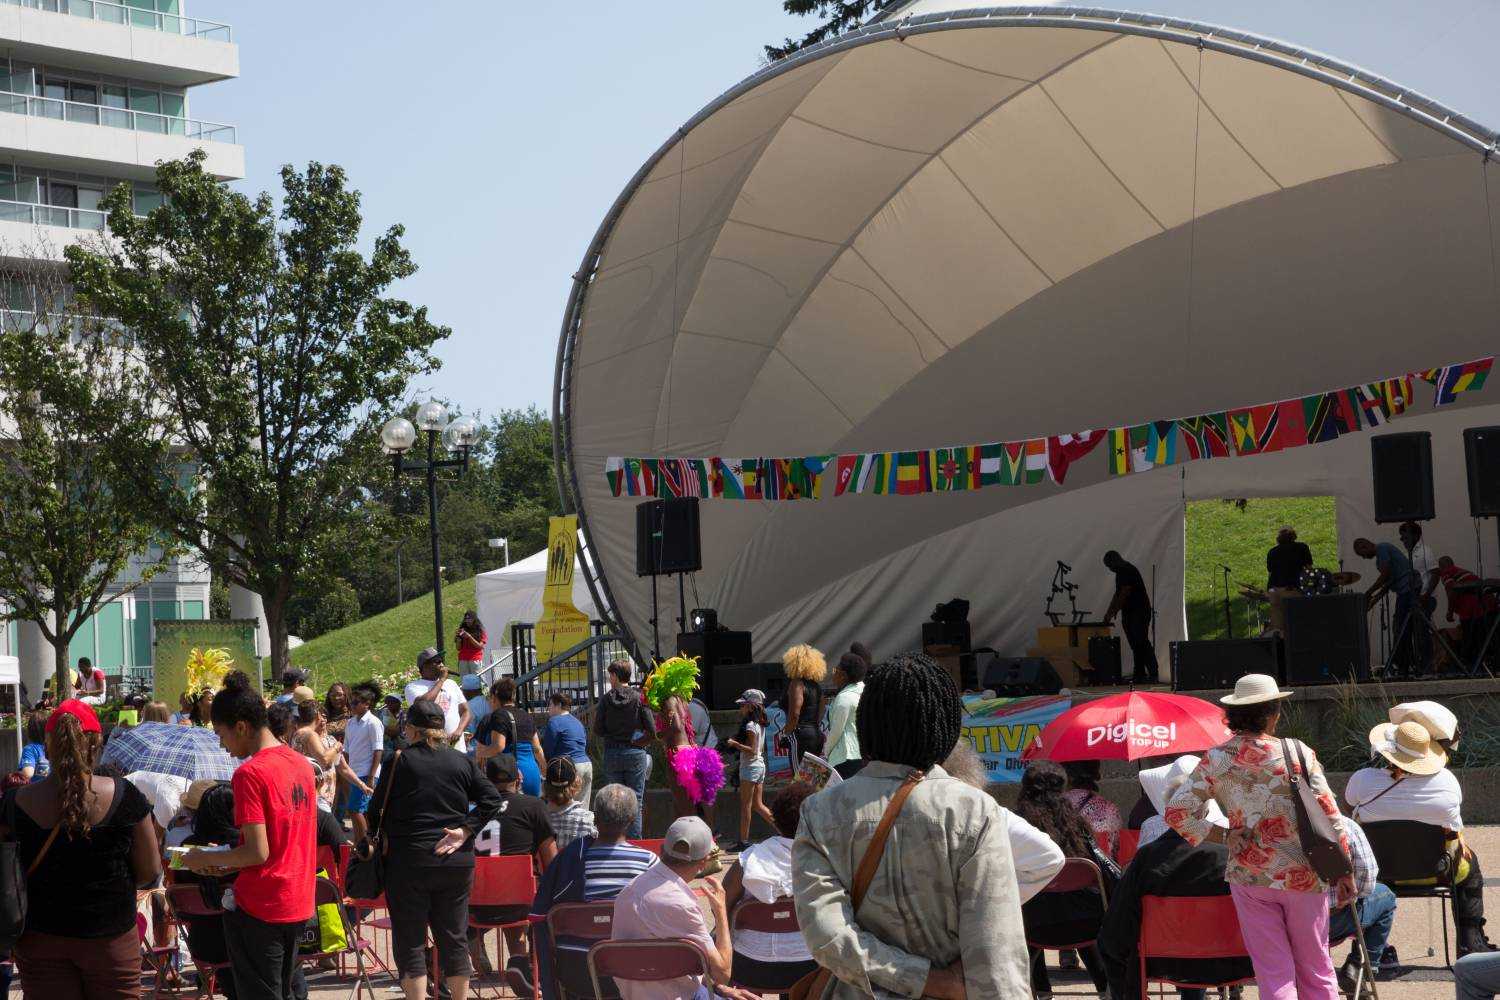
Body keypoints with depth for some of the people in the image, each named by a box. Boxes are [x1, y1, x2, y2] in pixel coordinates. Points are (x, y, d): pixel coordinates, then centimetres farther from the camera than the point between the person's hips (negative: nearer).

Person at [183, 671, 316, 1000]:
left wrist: (206, 858, -7)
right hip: (298, 904, 8)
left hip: (259, 910, -8)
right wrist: (229, 861, 15)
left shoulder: (250, 773, -17)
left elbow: (258, 852, -21)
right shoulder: (301, 764, 7)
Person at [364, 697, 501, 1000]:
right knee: (454, 937, 11)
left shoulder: (399, 762, -4)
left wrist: (371, 838, 17)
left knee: (410, 941, 3)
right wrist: (464, 830, -5)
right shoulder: (463, 762, 6)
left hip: (408, 860, -3)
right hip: (457, 862, 3)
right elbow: (491, 800, -2)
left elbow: (377, 808, 1)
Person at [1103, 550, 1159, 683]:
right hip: (1129, 614, 10)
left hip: (1140, 611, -10)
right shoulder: (1120, 573, 17)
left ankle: (1153, 674, -15)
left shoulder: (1129, 571, -14)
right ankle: (1139, 674, 6)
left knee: (1142, 643, -14)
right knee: (1135, 645, 6)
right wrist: (1109, 612, 13)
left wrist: (1112, 613, -16)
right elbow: (1117, 595, 21)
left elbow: (1124, 595, -19)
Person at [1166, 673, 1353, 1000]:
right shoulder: (1299, 752, -8)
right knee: (1315, 971, 12)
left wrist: (1220, 834, 5)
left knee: (1273, 973, 4)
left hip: (1250, 876, 1)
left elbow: (1176, 812, -6)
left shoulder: (1216, 760, -3)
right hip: (1304, 875, -1)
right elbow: (1330, 815, -7)